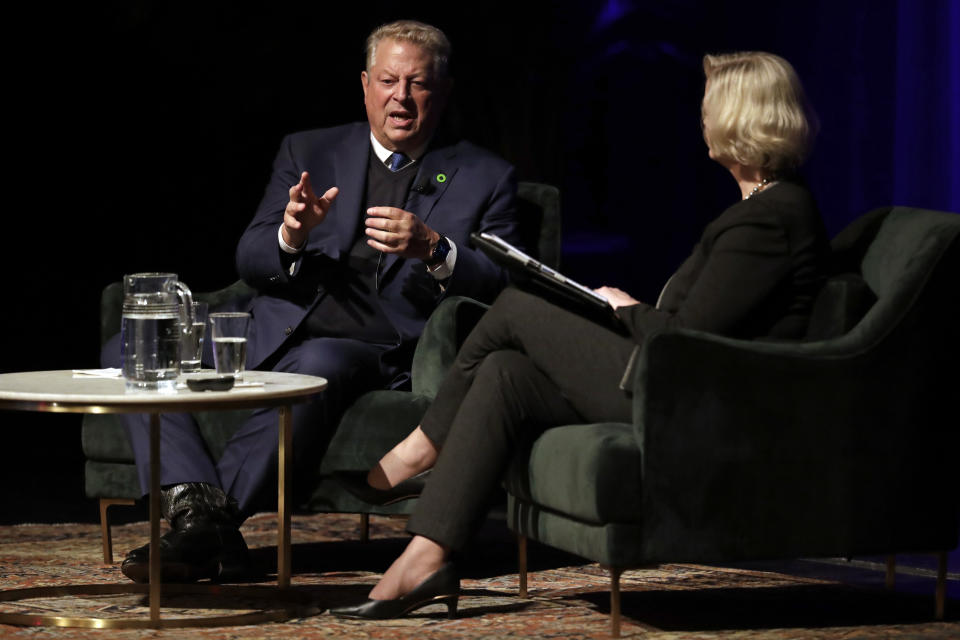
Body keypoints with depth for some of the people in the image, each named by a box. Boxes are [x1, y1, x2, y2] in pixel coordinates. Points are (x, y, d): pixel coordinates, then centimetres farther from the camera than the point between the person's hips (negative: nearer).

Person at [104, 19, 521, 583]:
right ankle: (200, 511, -35)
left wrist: (432, 250, -20)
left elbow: (502, 286, 0)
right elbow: (249, 261, 9)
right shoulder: (308, 153, 18)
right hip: (274, 339, 4)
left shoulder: (485, 178, 11)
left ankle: (198, 530, -38)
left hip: (375, 351, -4)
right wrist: (291, 234, -15)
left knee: (319, 365, -40)